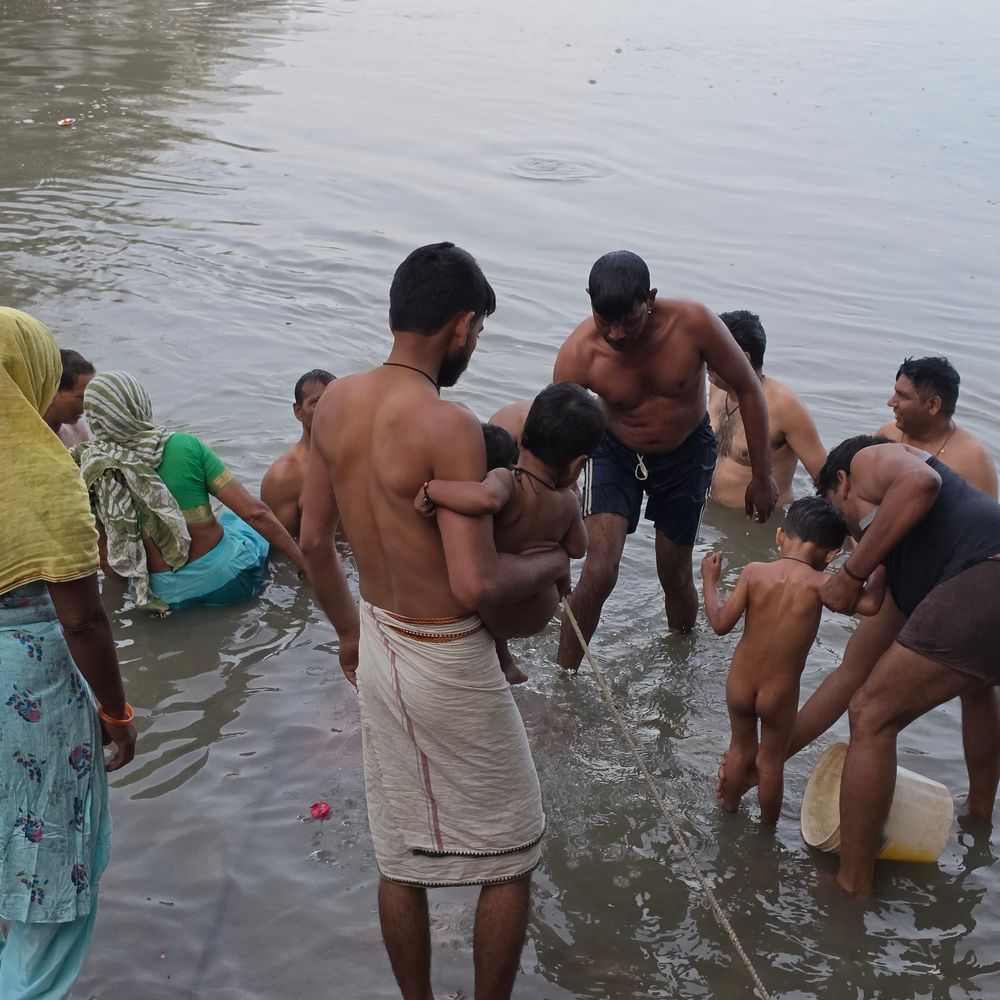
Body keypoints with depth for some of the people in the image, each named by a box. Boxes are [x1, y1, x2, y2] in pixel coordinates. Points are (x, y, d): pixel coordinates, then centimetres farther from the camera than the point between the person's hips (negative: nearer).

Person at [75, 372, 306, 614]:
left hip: (169, 598, 3)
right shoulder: (187, 447, -16)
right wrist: (307, 563, -7)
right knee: (242, 518, 32)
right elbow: (255, 512, -16)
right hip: (229, 581, -3)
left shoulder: (92, 475, -10)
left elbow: (106, 560, -2)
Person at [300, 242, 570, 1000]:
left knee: (401, 855, 21)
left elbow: (313, 539, 8)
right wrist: (551, 564, -8)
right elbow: (476, 585, -28)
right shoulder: (448, 426, -25)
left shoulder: (336, 402, -2)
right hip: (448, 663, -7)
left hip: (379, 647, 7)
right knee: (509, 854, 14)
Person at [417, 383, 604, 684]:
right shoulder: (567, 502, -17)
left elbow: (484, 499, -58)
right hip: (542, 610, 5)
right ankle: (504, 663, 46)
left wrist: (429, 489, -44)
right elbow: (577, 548, 1)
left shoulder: (506, 482, -34)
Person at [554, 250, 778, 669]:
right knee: (599, 573, -18)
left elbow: (748, 389, -14)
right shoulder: (578, 353, -29)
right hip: (615, 453, -1)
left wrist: (761, 474, -9)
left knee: (675, 577, 12)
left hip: (686, 454, 1)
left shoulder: (692, 323, -29)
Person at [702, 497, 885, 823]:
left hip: (739, 684, 2)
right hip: (780, 692, -2)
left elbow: (721, 623, -11)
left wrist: (709, 580, 5)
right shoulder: (817, 582, -17)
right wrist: (882, 563, -8)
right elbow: (869, 604, -24)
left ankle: (729, 810, 44)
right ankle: (768, 825, 37)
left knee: (740, 749, 26)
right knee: (771, 762, 20)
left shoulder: (754, 572, -11)